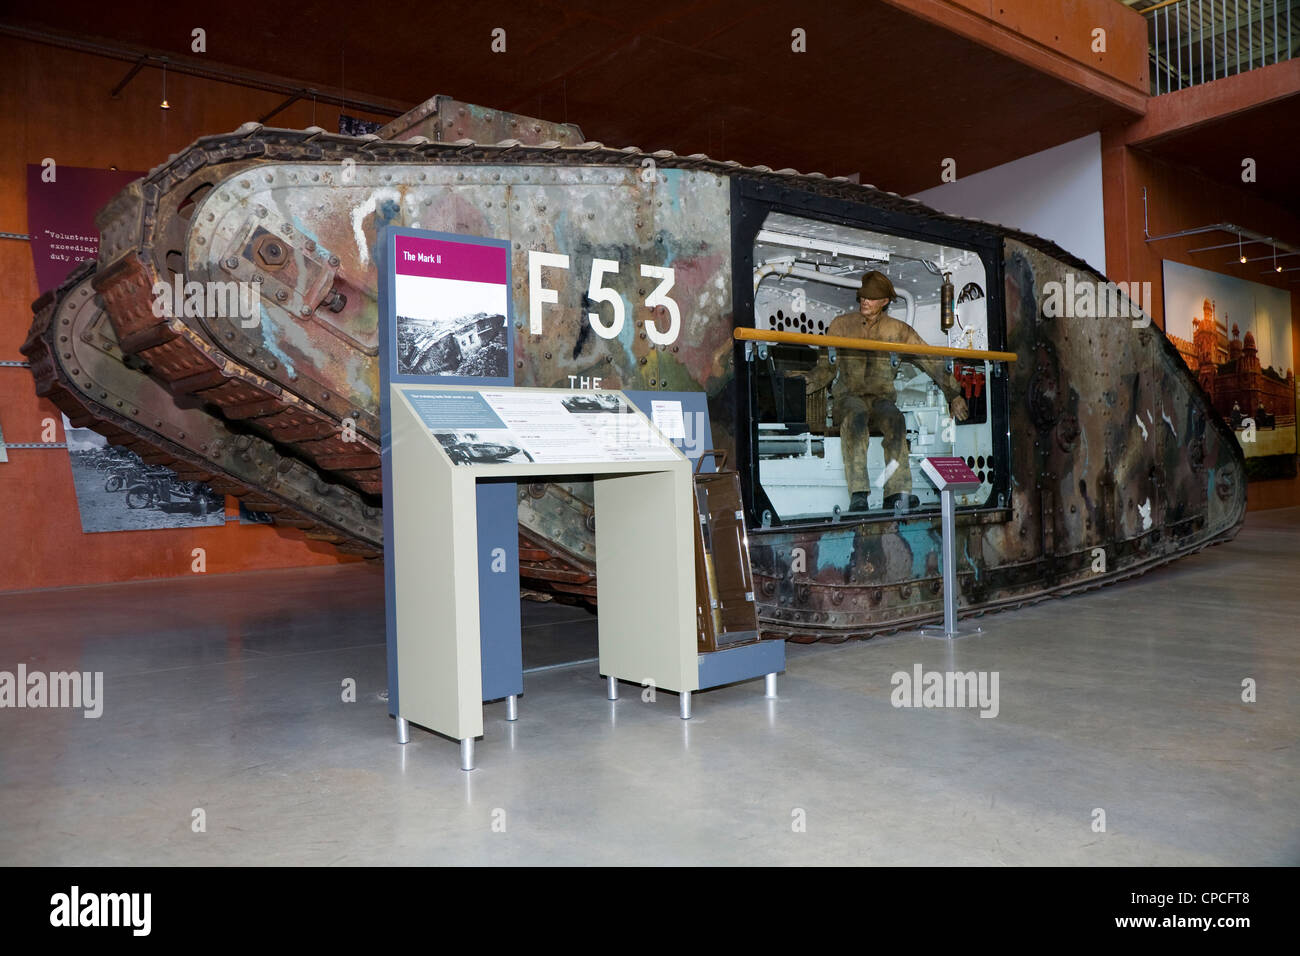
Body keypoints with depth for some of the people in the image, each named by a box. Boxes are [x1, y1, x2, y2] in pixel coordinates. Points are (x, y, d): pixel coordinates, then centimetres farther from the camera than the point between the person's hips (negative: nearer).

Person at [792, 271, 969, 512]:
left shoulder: (897, 330, 11)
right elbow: (827, 367, 13)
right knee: (856, 416, -38)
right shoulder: (841, 325, 12)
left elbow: (932, 361, 14)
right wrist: (808, 379, -8)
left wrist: (953, 394, 12)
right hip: (848, 396, -1)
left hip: (881, 398, 1)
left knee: (895, 419, -35)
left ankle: (897, 493, -39)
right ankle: (858, 495, -46)